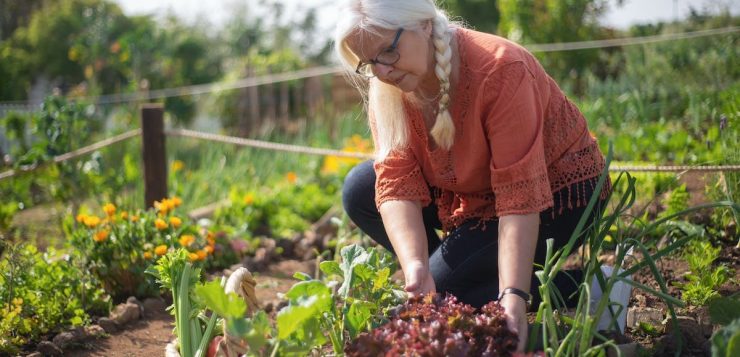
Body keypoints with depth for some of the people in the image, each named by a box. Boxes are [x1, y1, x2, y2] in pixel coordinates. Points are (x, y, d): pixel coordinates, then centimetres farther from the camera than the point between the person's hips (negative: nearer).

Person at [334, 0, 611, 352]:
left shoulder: (500, 70, -31)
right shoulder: (387, 88, -12)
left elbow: (521, 198, -34)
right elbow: (397, 184, -20)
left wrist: (513, 295, -41)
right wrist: (415, 266, -37)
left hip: (557, 193, -7)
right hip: (475, 192, 7)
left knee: (441, 290, -21)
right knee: (360, 190, -7)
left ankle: (578, 288, -7)